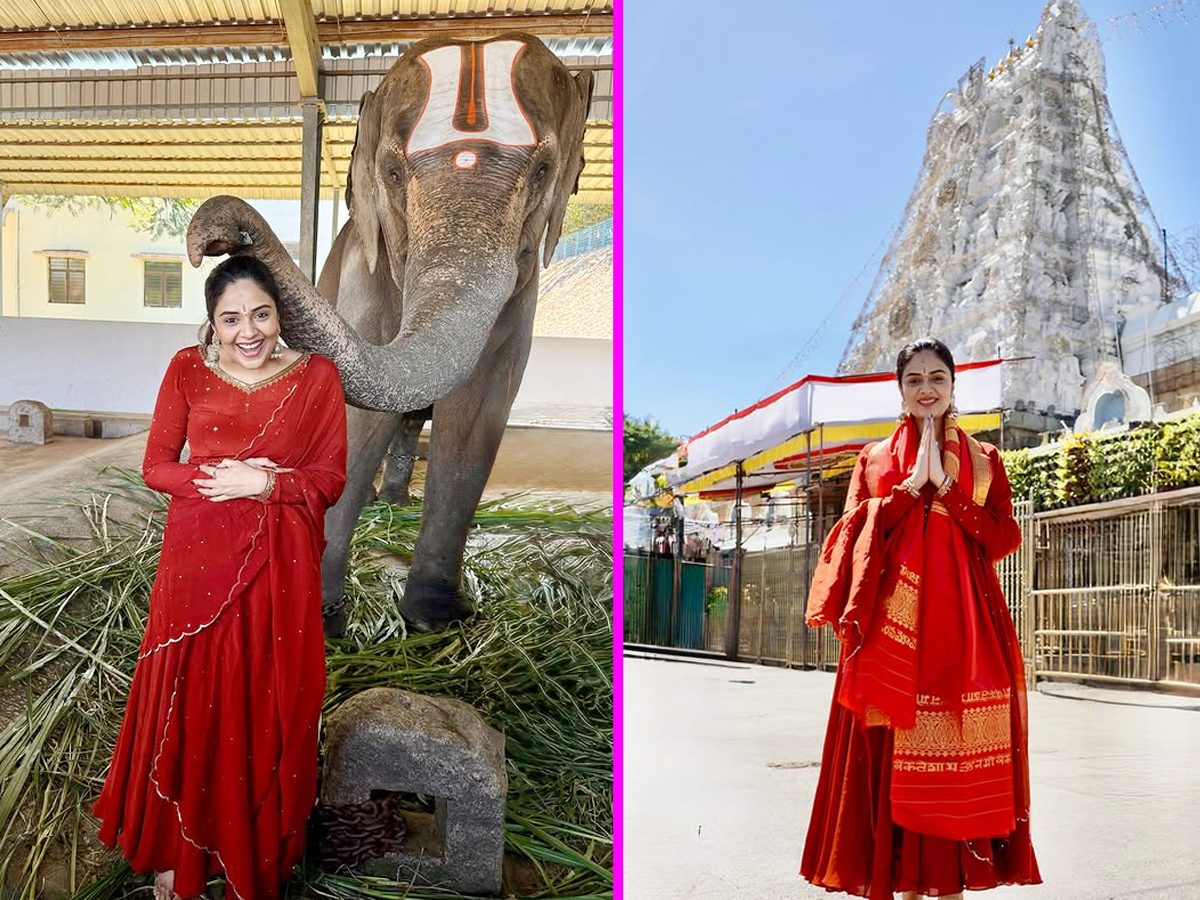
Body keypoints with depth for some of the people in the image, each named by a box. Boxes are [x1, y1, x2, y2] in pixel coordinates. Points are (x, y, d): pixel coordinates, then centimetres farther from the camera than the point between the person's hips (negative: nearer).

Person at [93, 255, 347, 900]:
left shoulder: (316, 376, -2)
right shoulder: (187, 370, 1)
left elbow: (331, 477, -3)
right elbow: (156, 466, 1)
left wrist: (262, 482, -18)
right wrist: (218, 479, -16)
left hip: (278, 566, -1)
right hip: (197, 562, 1)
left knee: (267, 708, 8)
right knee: (189, 701, 9)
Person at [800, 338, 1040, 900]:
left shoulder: (984, 459, 13)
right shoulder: (874, 459, 13)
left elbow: (1004, 537, 2)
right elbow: (856, 534, 0)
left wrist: (945, 485, -7)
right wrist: (913, 483, -8)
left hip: (963, 621, 0)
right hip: (892, 622, 0)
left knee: (957, 752, -2)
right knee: (895, 754, -3)